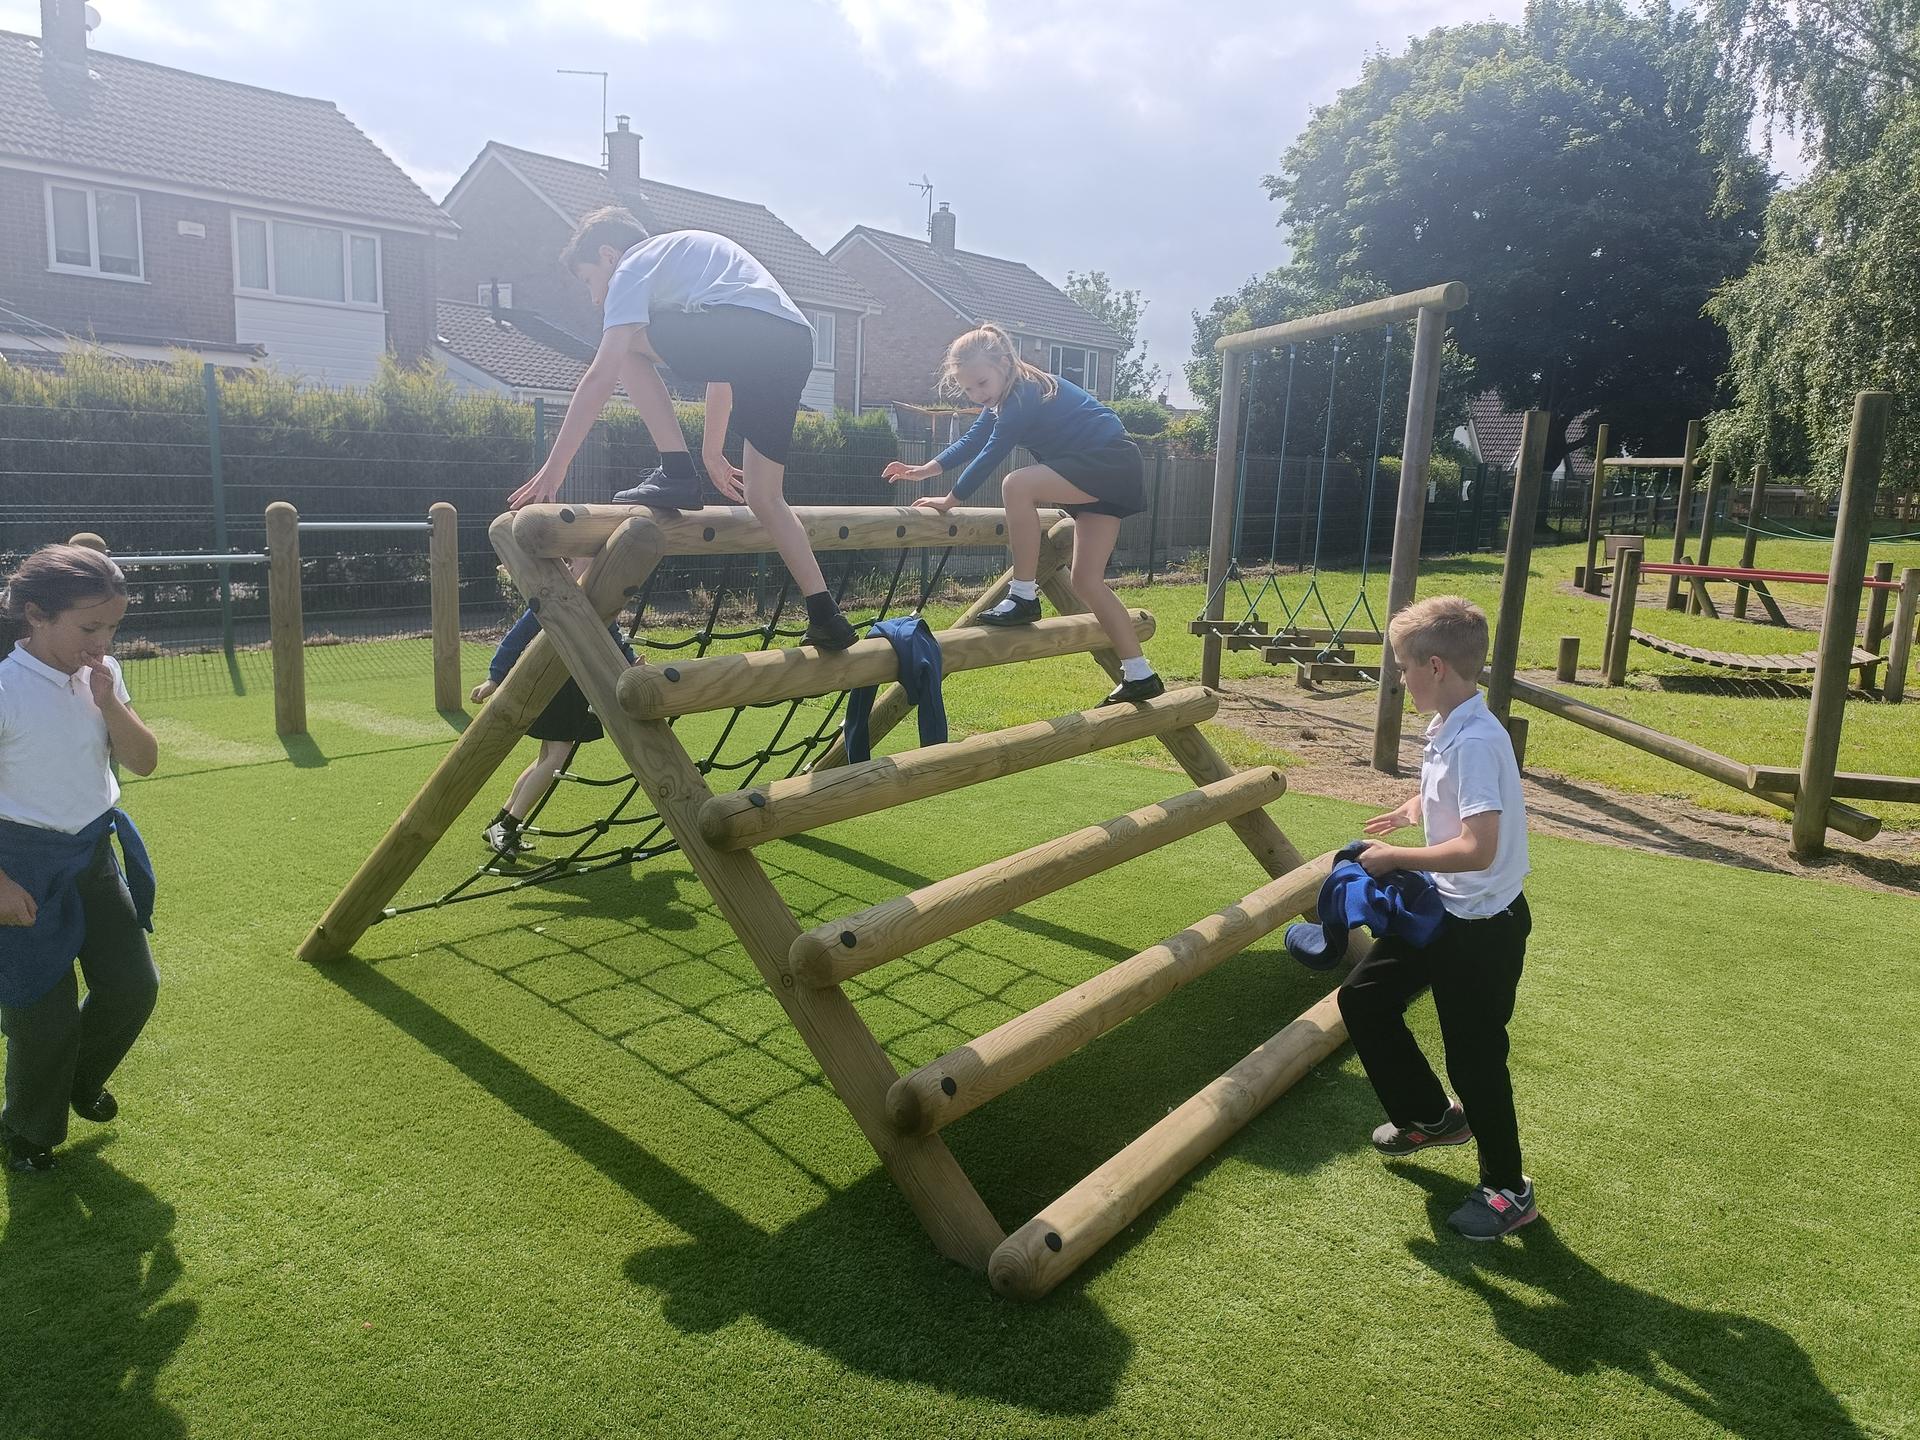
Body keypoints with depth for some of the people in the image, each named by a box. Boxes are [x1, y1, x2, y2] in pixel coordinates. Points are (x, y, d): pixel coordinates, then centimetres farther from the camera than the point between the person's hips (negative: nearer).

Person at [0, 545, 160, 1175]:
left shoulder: (101, 676, -3)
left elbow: (143, 761, -3)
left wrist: (108, 700, -18)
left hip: (95, 852, 6)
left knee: (133, 986, 10)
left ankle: (80, 1080, 40)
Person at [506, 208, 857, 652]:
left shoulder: (634, 267, 14)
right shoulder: (689, 253, 40)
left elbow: (601, 378, 3)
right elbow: (724, 363, 43)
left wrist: (554, 467, 4)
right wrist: (712, 452, 49)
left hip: (746, 329, -8)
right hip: (797, 347, 8)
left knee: (626, 344, 13)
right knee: (762, 496, 15)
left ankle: (676, 473, 5)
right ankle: (826, 617, 9)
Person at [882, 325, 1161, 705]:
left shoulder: (1025, 395, -18)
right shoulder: (1008, 395, 10)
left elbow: (991, 455, -18)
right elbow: (973, 439, 19)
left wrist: (951, 499, -9)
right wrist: (927, 470, 11)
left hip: (1112, 464, -10)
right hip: (1103, 474, 10)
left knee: (1017, 485, -28)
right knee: (1087, 582, 5)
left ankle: (1024, 598, -18)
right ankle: (1140, 676, 9)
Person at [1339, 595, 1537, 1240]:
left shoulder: (1475, 741, -27)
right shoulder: (1447, 729, 1)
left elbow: (1478, 848, -34)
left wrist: (1396, 858, -24)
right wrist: (1412, 810, 27)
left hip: (1483, 927, -9)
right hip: (1439, 909, 9)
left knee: (1474, 1053, 4)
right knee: (1363, 998, 15)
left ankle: (1508, 1191, 26)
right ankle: (1431, 1115, 35)